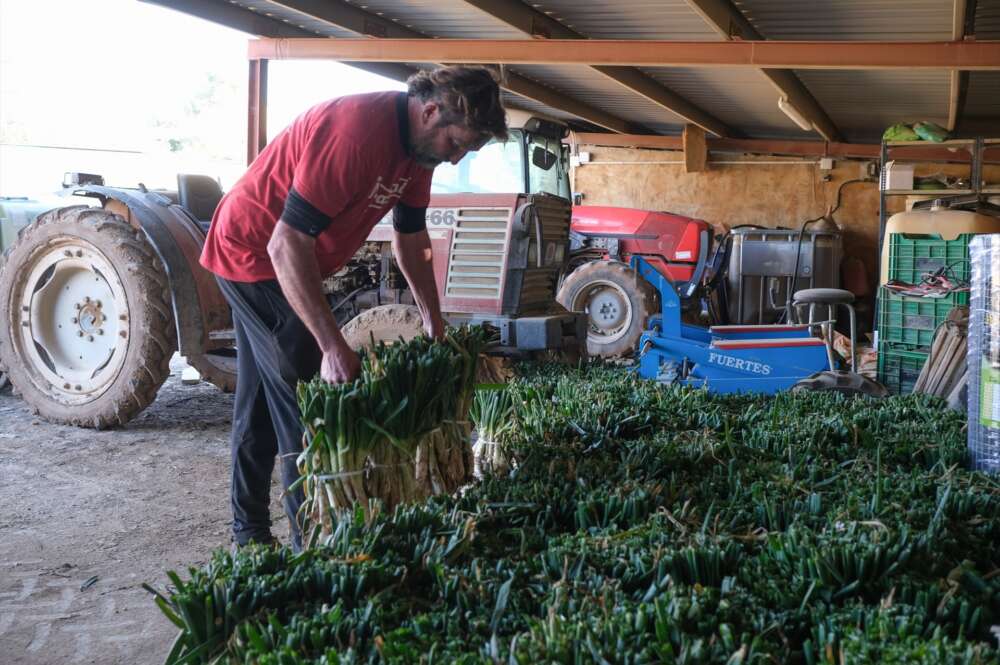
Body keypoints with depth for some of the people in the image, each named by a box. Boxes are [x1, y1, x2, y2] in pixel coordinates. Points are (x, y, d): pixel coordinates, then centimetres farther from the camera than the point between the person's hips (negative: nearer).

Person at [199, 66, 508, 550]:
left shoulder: (418, 145, -4)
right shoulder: (357, 132, -33)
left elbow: (411, 238, 9)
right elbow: (287, 245, -35)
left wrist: (433, 321, 6)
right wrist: (334, 348, -37)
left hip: (287, 259, 10)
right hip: (254, 253, -10)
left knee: (261, 401, 16)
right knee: (303, 400, -9)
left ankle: (249, 532, 28)